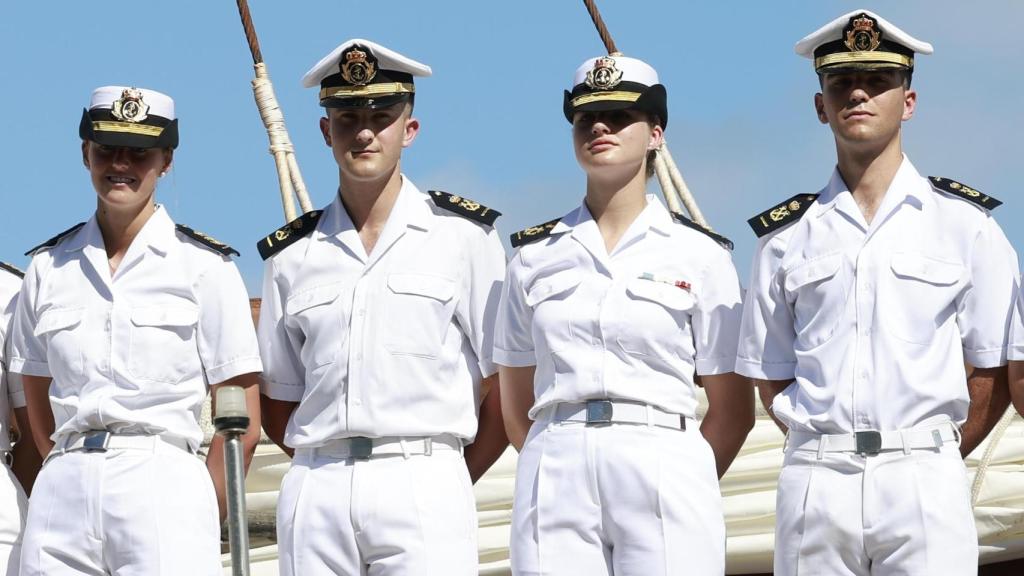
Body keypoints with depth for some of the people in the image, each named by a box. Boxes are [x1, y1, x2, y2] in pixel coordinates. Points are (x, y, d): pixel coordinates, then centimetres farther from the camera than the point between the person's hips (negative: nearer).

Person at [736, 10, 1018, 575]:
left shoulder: (964, 223, 7)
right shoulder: (785, 236, 11)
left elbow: (994, 372, 7)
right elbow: (771, 381, 13)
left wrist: (935, 453, 3)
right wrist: (832, 449, 4)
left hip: (924, 485, -1)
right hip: (813, 481, 2)